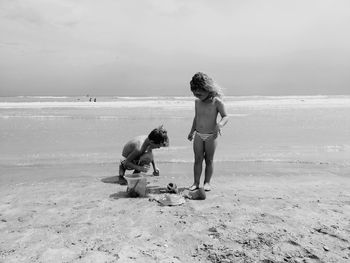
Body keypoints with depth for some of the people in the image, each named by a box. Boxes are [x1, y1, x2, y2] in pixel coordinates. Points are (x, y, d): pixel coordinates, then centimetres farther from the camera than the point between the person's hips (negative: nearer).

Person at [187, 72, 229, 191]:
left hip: (211, 136, -3)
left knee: (209, 160, 6)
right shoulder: (197, 102, 3)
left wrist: (220, 124, -30)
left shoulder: (217, 102, -12)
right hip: (198, 135, 4)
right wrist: (192, 131, 20)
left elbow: (225, 116, -8)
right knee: (198, 159, 3)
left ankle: (207, 182, 18)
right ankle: (196, 183, 11)